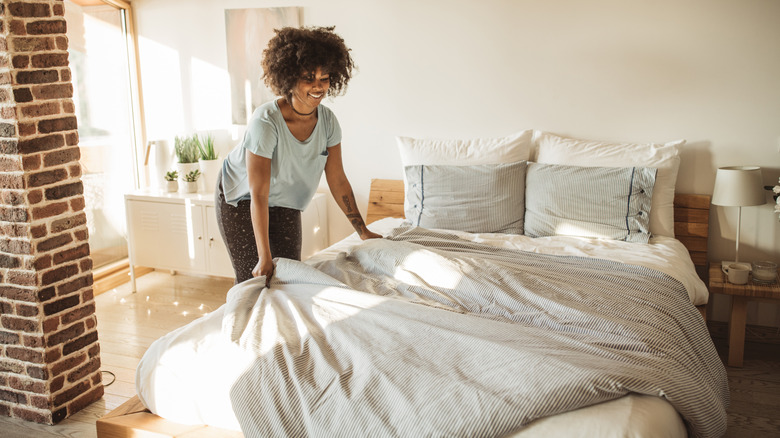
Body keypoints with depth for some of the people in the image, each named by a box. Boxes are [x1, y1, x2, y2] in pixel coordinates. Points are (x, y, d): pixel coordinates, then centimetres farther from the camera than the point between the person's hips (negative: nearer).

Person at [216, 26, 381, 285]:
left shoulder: (327, 121, -17)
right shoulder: (266, 122, -34)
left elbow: (338, 181, -7)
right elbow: (258, 196, -32)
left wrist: (363, 231, -5)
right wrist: (265, 258, -32)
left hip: (284, 202, 5)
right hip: (240, 199, -5)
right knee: (254, 279, -2)